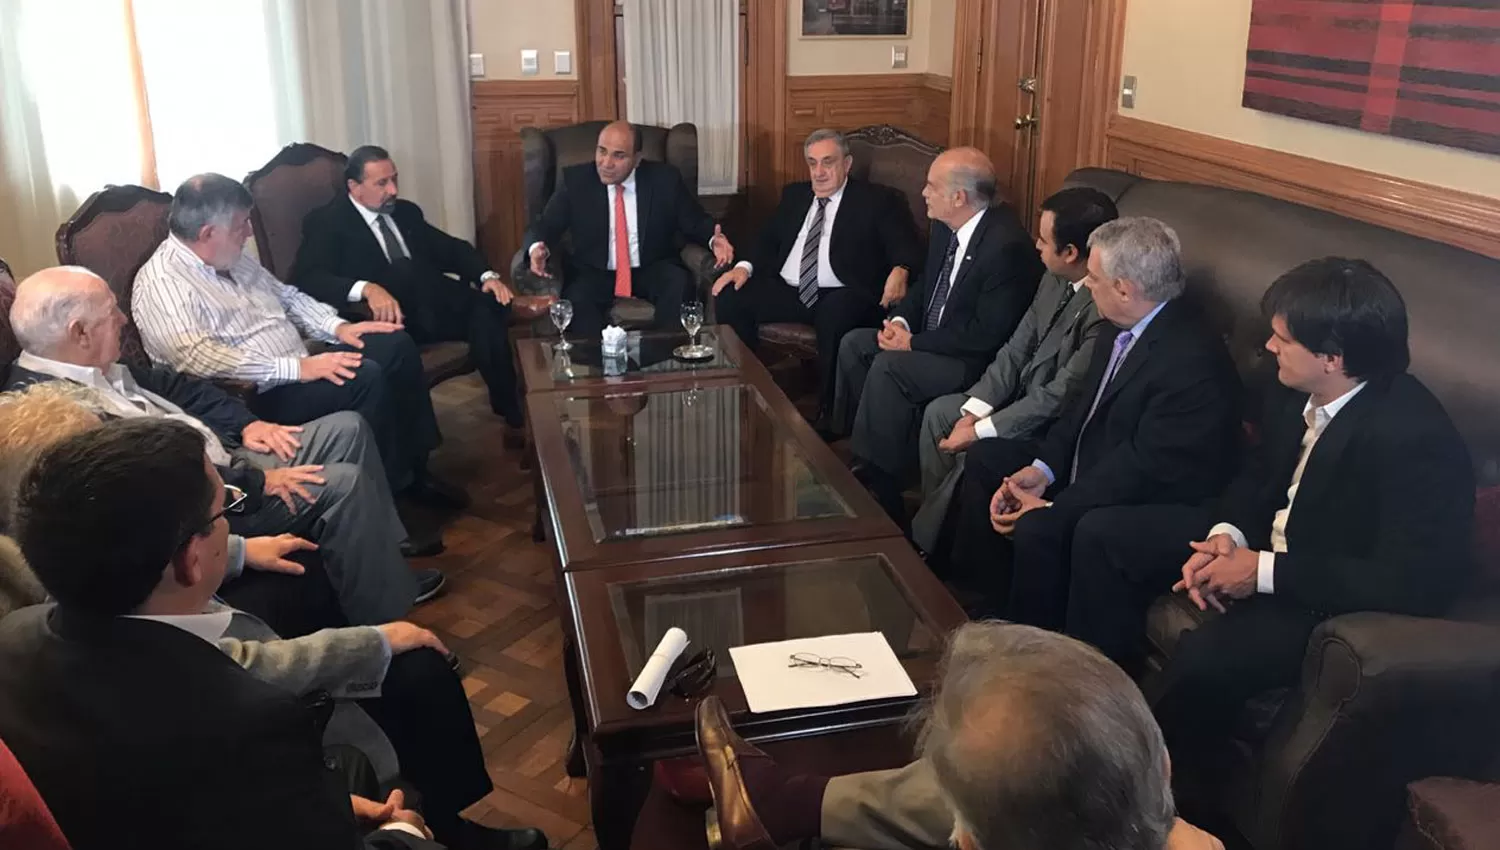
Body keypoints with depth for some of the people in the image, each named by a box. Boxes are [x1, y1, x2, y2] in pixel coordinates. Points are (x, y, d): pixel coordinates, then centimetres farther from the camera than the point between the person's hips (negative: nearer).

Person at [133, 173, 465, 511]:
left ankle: (415, 470, 6)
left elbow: (287, 296, 22)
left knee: (396, 344, 0)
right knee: (365, 377, -28)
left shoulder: (231, 259, 11)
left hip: (299, 370, 10)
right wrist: (298, 367, -31)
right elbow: (200, 360, -29)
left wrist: (338, 327, 4)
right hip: (253, 398, -10)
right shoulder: (162, 286, -17)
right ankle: (389, 491, -11)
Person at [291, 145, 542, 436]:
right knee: (405, 269, -34)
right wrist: (367, 289, -35)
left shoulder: (405, 212, 19)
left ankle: (510, 407, -16)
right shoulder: (327, 222, -1)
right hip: (377, 317, -5)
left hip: (423, 314, 6)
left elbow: (451, 248, 15)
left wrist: (487, 275, -8)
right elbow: (306, 278, -17)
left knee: (487, 307, -24)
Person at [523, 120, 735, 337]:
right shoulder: (575, 180, -3)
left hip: (652, 272, 1)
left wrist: (714, 239, -19)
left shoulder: (664, 179, -3)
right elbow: (545, 226, -2)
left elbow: (696, 222, 5)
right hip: (593, 274, 0)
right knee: (577, 299, -34)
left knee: (679, 284, -31)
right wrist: (538, 248, -26)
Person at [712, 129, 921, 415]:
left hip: (840, 297, -5)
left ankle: (829, 412, -23)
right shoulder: (794, 194, 21)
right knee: (729, 299, -16)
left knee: (835, 315, -39)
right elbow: (769, 240, 22)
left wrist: (899, 270, -28)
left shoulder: (876, 200, 6)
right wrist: (745, 267, 1)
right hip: (787, 291, 5)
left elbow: (905, 245, -4)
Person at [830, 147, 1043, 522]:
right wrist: (900, 320, -4)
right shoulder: (947, 228, 1)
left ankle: (878, 483, -13)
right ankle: (852, 442, 8)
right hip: (932, 338, 10)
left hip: (978, 360, -10)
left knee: (889, 367, -26)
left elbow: (987, 334, -26)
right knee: (854, 344, 1)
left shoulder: (1007, 246, -26)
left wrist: (914, 342, -20)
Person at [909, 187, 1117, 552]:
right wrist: (974, 410, -9)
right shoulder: (1056, 279, -4)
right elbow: (1017, 348, 2)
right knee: (939, 412, 5)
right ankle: (934, 516, 17)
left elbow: (1059, 396, -28)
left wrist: (980, 431, -22)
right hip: (1026, 393, 9)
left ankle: (921, 544, 1)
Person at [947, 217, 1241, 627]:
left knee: (1037, 528, -31)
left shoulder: (1192, 359, -28)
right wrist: (1043, 469, -6)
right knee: (985, 458, 9)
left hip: (1147, 504, -10)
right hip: (1091, 463, 10)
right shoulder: (1121, 328, 0)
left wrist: (1051, 508, -22)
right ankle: (986, 598, 17)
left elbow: (1145, 468, -27)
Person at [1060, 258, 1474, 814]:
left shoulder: (1416, 438, -30)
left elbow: (1418, 581, -31)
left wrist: (1264, 572, -27)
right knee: (1103, 535, 3)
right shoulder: (1300, 389, -7)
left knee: (1205, 658, -34)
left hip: (1333, 599, -8)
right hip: (1264, 540, 9)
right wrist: (1225, 535, -11)